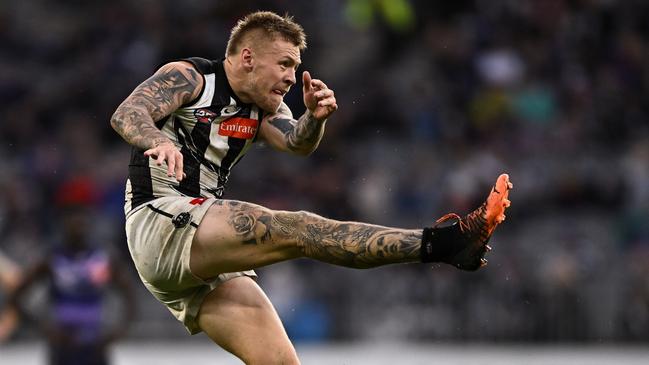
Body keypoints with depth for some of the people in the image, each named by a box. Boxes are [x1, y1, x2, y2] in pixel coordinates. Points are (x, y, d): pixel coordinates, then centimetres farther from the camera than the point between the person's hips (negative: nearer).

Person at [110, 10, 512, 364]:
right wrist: (158, 140, -39)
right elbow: (126, 114, -17)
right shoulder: (187, 78, -1)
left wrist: (315, 118, -22)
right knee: (296, 230, -24)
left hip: (206, 263, 9)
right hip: (160, 223, -8)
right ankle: (439, 242, -35)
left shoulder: (263, 107, 19)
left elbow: (296, 143, 1)